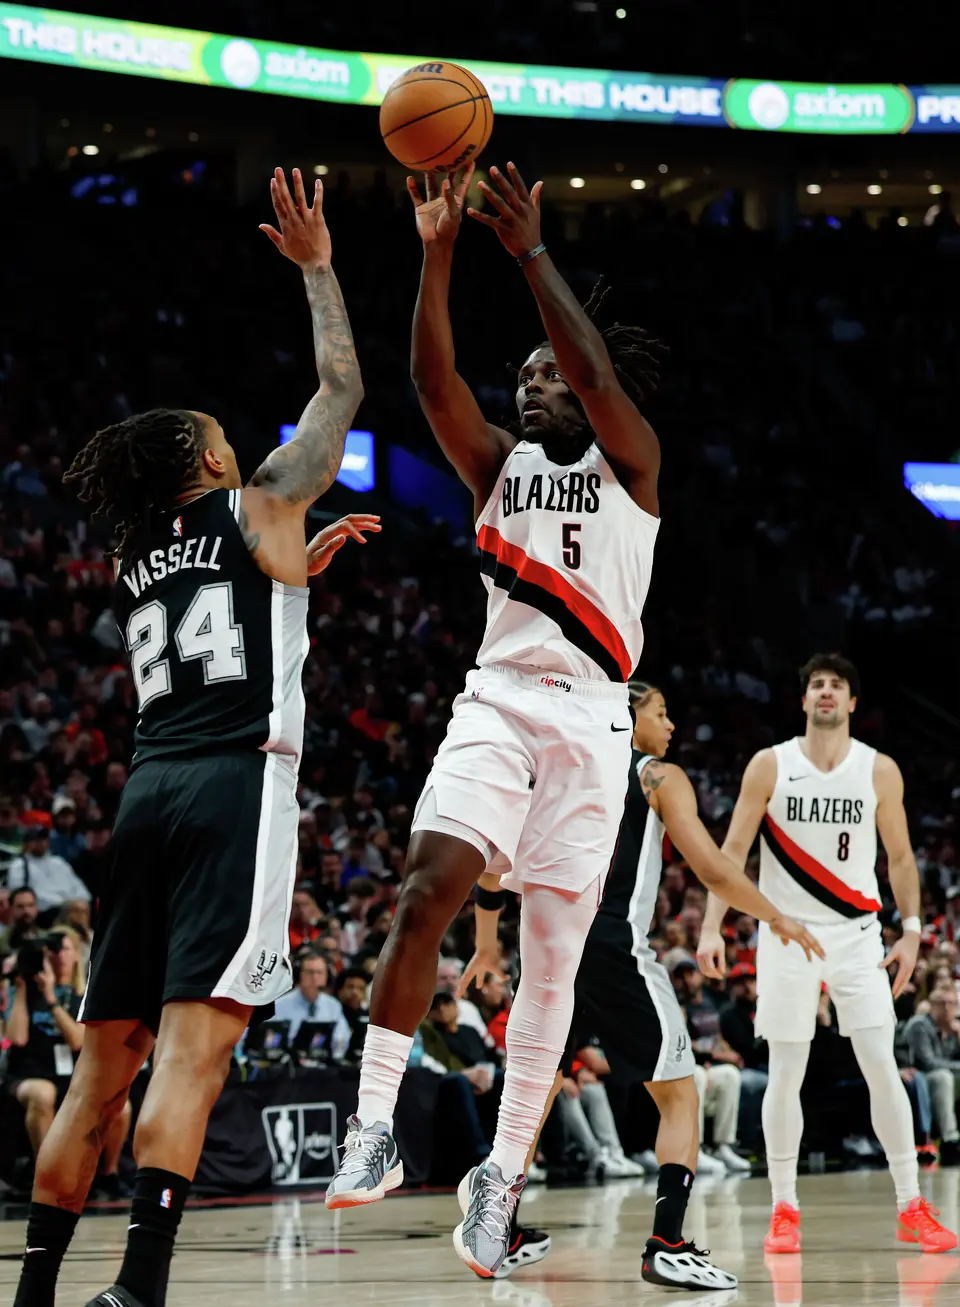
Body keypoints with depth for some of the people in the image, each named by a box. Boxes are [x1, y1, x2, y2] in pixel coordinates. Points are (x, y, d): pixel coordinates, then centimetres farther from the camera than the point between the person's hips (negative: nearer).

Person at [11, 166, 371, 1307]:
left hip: (148, 788, 6)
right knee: (194, 1044, -15)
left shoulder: (137, 564, 22)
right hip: (238, 784, -6)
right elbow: (341, 391, 13)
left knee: (104, 1062, 10)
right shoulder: (257, 508, 6)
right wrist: (315, 269, 19)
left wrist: (298, 564, 44)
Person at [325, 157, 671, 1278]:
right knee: (425, 893, -21)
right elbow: (433, 380, -2)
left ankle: (502, 1175, 5)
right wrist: (438, 251, -14)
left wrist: (532, 252, -17)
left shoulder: (630, 463, 8)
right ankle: (374, 1132, -22)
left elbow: (600, 372, -12)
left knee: (553, 958, 0)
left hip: (591, 720, -1)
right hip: (498, 702, 2)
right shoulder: (500, 464, 15)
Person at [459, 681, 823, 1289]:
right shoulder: (660, 777, 5)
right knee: (679, 1096, 2)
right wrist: (779, 920, 9)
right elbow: (712, 870, -4)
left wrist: (487, 943, 33)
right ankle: (668, 1247, -13)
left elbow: (494, 867, 18)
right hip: (613, 947, -5)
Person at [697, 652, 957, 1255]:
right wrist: (712, 928, -9)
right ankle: (784, 1210, 10)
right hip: (786, 937, 0)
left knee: (882, 1066, -7)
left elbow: (901, 856, 9)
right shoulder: (770, 767, -2)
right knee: (786, 1074, 1)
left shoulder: (880, 770, 1)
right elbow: (732, 851, 0)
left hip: (857, 935, 1)